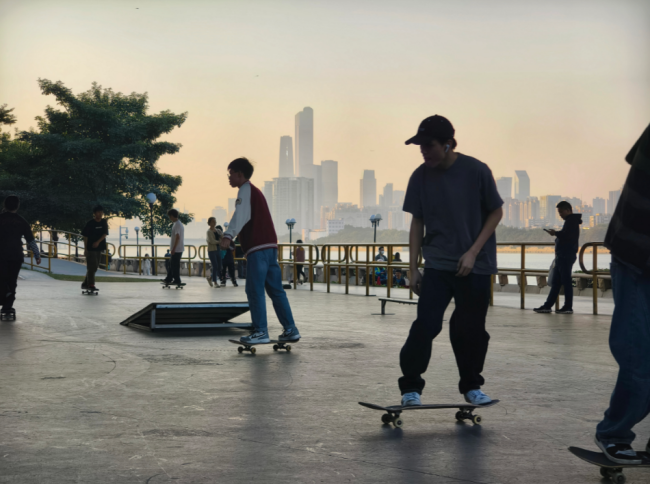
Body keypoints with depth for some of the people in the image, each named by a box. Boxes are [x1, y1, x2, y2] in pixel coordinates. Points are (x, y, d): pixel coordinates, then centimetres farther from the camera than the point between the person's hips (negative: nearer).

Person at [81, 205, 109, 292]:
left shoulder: (104, 222, 4)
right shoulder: (90, 223, -8)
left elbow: (105, 234, -1)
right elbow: (85, 236, -6)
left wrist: (98, 242, -17)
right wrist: (85, 248, -10)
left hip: (98, 248, 5)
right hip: (90, 248, -5)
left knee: (95, 267, 9)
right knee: (91, 267, -9)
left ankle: (85, 283, 19)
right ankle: (91, 285, -6)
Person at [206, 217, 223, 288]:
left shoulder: (218, 230, 12)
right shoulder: (209, 232, -6)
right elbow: (212, 241, -15)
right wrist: (219, 241, -5)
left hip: (218, 250, 6)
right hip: (212, 250, -6)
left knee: (219, 267, 5)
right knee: (215, 266, -9)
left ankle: (210, 277, 27)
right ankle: (215, 282, 2)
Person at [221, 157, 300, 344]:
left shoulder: (246, 190, -3)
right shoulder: (254, 191, 26)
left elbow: (240, 215, -21)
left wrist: (228, 235, -34)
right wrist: (238, 237, 53)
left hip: (258, 247, -10)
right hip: (270, 245, 10)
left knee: (255, 290, -9)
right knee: (276, 289, 9)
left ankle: (261, 331, -11)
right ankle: (290, 329, 8)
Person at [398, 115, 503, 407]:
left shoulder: (476, 171, -11)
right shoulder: (420, 177, -3)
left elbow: (496, 212, -2)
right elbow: (417, 223, 5)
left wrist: (473, 252, -9)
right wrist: (413, 268, 3)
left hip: (475, 266, -1)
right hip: (436, 265, 1)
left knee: (471, 329, 5)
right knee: (425, 324, -11)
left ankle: (471, 386, 24)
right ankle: (410, 387, 1)